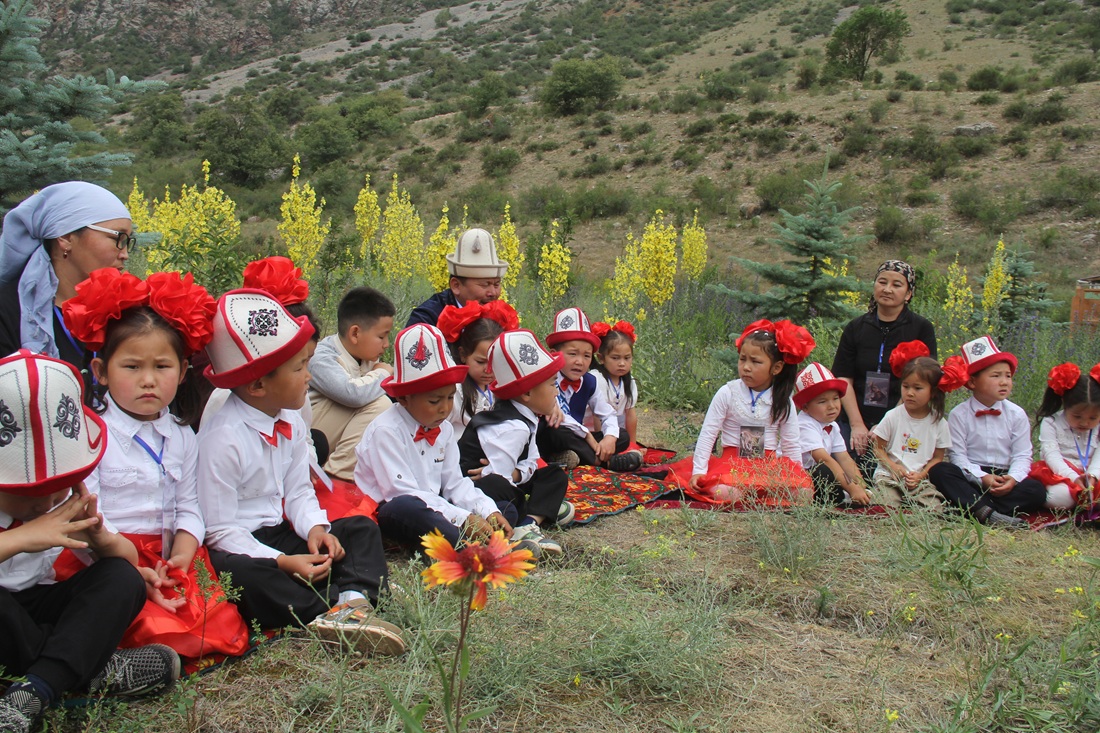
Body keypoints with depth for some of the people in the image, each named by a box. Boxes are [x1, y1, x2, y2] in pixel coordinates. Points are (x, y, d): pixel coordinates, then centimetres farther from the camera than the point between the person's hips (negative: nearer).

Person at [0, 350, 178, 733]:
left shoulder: (67, 499, 0)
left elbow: (128, 559, 3)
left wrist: (99, 537, -18)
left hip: (35, 611, 5)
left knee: (122, 580, -18)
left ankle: (31, 695, -34)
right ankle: (97, 670, -21)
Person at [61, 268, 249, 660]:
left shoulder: (182, 436, 11)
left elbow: (189, 509, 11)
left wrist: (181, 557, -9)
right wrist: (133, 573, -21)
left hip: (170, 562, 5)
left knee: (224, 624, -12)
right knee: (153, 625, -28)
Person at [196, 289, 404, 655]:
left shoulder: (291, 423, 4)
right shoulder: (222, 439, -21)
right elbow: (219, 529, -20)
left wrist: (315, 528, -13)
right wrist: (284, 563, -27)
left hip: (279, 534, 8)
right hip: (238, 549, -8)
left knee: (361, 529, -2)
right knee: (241, 573, -39)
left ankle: (354, 598, -30)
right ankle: (328, 610, -33)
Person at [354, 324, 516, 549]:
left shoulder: (444, 429, 9)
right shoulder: (386, 431, -16)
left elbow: (455, 484, 8)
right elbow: (401, 492, -23)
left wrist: (489, 512, -11)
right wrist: (464, 520, -27)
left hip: (431, 509, 8)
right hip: (389, 517, -8)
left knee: (507, 508, -1)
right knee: (406, 508, -41)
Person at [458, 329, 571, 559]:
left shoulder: (525, 419, 6)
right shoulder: (512, 428, -24)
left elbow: (531, 462, 2)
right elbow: (499, 482, -30)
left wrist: (515, 473, -14)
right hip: (470, 487, -11)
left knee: (555, 475, 6)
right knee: (497, 486, -41)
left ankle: (529, 522, -16)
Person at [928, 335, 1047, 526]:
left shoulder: (1016, 414, 5)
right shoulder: (959, 415, -1)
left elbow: (1022, 455, 0)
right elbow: (958, 455, -7)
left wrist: (1013, 478, -20)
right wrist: (982, 478, -23)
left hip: (1004, 479, 2)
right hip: (970, 477, -2)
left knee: (1037, 491, -25)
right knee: (939, 470, -30)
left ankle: (970, 505, -33)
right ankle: (987, 513, -42)